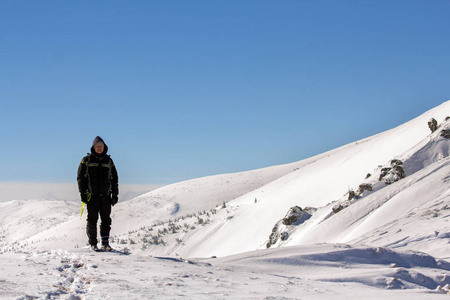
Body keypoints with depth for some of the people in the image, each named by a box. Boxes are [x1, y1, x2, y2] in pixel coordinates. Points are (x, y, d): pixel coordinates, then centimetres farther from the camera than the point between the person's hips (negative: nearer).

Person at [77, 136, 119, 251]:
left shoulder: (108, 160, 13)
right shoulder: (87, 160, 4)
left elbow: (114, 178, 16)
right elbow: (81, 177, 2)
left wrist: (115, 194, 9)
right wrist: (82, 193, -7)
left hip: (105, 195, 3)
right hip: (92, 195, -3)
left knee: (106, 220, 1)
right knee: (92, 219, -1)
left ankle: (105, 243, 7)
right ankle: (93, 243, 4)